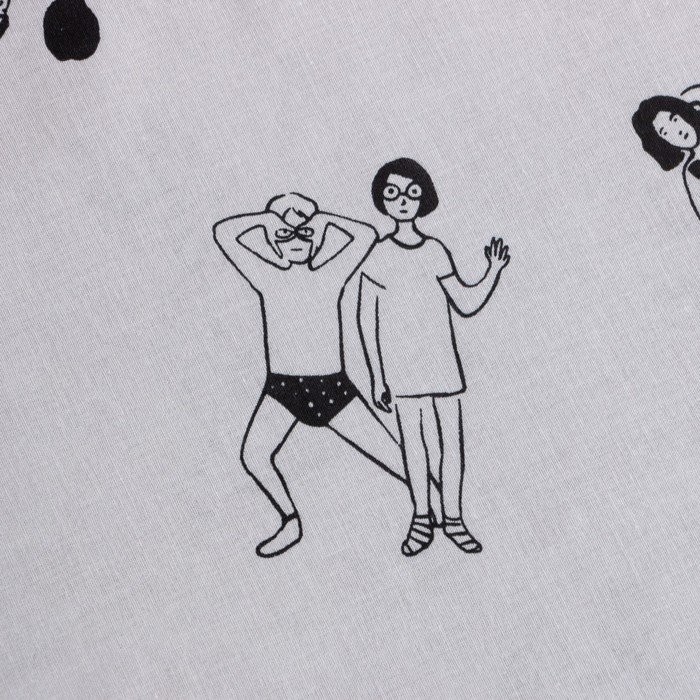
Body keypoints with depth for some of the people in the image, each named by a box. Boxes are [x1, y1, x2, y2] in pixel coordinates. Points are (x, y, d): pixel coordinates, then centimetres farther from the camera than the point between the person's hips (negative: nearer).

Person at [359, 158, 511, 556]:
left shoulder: (435, 251, 2)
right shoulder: (378, 256, -5)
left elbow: (467, 305, 7)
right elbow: (367, 318, -3)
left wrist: (494, 270, -7)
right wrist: (377, 377, -4)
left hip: (443, 364, 2)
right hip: (403, 367, -2)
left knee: (453, 441, 4)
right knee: (412, 441, 6)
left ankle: (453, 519, 18)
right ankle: (422, 519, 20)